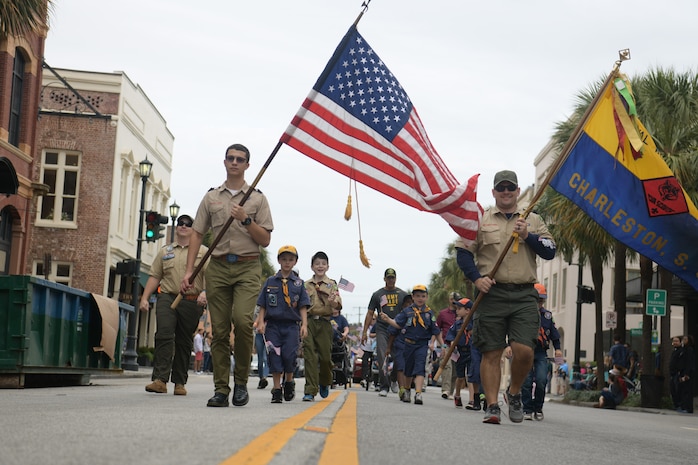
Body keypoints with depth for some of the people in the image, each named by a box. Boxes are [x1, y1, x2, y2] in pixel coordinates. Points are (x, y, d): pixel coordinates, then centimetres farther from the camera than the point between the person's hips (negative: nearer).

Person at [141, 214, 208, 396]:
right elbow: (155, 276, 16)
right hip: (167, 298, 1)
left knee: (184, 343, 3)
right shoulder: (165, 251, 18)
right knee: (164, 336, -16)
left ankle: (179, 382, 11)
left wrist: (205, 292, -18)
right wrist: (145, 298, 6)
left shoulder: (203, 252, 10)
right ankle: (160, 379, -22)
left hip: (191, 302, -1)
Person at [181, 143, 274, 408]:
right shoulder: (211, 197, 15)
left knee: (242, 319, -22)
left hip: (248, 268, -2)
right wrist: (189, 271, 3)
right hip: (218, 267, 2)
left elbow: (265, 240, 5)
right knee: (219, 330, 0)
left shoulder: (258, 199, 9)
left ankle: (241, 380, -5)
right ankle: (221, 389, 4)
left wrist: (246, 220, -10)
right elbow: (197, 235, 12)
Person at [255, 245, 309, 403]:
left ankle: (289, 382, 16)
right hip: (273, 324, 1)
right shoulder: (270, 281, 8)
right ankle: (276, 390, 6)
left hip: (291, 325, -1)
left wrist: (304, 325, -3)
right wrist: (261, 322, -1)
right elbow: (262, 305, 9)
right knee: (274, 355, -1)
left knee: (289, 355, -10)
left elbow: (303, 307, 7)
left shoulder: (299, 283, 9)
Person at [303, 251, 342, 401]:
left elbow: (338, 305, -5)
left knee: (325, 356, 4)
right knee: (310, 355, -8)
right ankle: (310, 390, -8)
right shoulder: (306, 285, 12)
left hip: (324, 323, -1)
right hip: (308, 322, 1)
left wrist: (333, 302, -27)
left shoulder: (332, 284, 6)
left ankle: (324, 383, 33)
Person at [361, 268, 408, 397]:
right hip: (382, 330, 0)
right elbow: (370, 314, 10)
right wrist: (365, 332, 3)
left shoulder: (402, 294, 11)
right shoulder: (377, 294, 10)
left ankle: (394, 380, 23)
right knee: (382, 358, -8)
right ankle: (384, 386, -3)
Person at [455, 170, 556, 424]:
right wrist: (476, 278, -8)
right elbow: (463, 251, 6)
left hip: (524, 295, 1)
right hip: (491, 293, -1)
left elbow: (550, 251, 7)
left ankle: (514, 392, 16)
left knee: (524, 350, -10)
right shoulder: (480, 219, 11)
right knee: (491, 353, 0)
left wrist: (528, 236, -8)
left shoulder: (533, 220, 16)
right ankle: (492, 405, 8)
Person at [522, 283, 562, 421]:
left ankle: (538, 408, 6)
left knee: (541, 381, -11)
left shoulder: (547, 315, 13)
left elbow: (554, 334, 20)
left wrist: (557, 348, 13)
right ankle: (527, 410, 6)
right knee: (527, 382, -4)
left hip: (541, 354, 2)